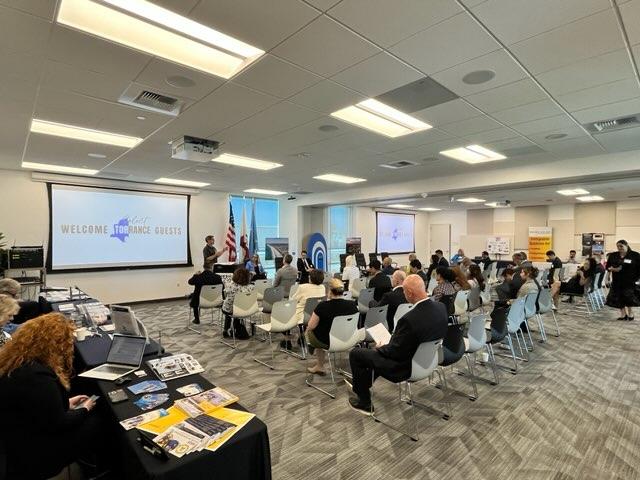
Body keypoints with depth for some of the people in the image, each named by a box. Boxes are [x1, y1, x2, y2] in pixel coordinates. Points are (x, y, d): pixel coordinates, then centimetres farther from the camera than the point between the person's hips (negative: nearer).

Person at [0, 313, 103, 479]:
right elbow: (58, 424, -24)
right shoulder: (37, 376, -34)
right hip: (31, 455, -9)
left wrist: (66, 402, 11)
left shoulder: (13, 360, -3)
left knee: (95, 416, 11)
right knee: (100, 424, 0)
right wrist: (84, 409, -6)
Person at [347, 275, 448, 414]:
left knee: (355, 353, 7)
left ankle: (364, 402, 20)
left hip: (404, 366, -8)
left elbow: (394, 352, -23)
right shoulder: (440, 307, -11)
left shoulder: (410, 319, -35)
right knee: (378, 351, 30)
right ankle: (363, 384, 43)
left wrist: (379, 348, -2)